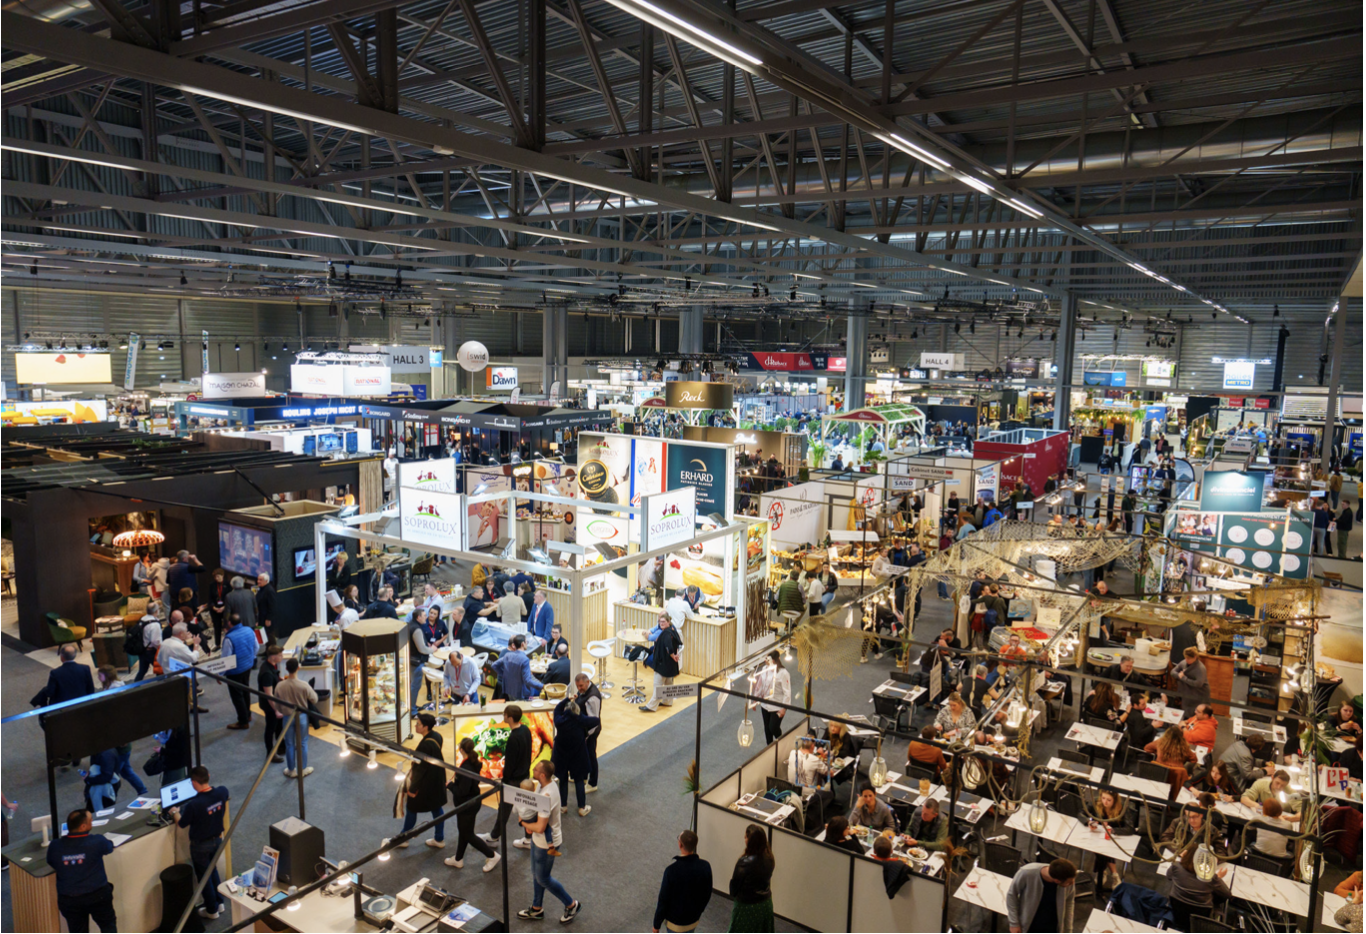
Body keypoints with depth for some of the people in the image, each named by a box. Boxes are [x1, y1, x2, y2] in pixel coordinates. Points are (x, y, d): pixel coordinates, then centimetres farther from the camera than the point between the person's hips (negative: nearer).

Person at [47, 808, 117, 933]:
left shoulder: (55, 846, -11)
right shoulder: (97, 841, -19)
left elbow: (52, 865, 8)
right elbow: (110, 847, 4)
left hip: (68, 899, 3)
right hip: (97, 895, -3)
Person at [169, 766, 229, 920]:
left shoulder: (193, 804, -34)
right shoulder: (221, 791, -19)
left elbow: (182, 823, -14)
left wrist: (174, 812, 4)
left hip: (201, 845, -5)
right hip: (217, 839, 5)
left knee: (204, 877, 17)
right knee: (213, 870, 28)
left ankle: (212, 910, 33)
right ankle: (219, 903, 41)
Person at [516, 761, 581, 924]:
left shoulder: (547, 797, -37)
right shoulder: (543, 784, -8)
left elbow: (540, 827, -35)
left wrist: (523, 823, -17)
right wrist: (529, 824, -6)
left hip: (547, 843, -9)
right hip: (538, 839, 9)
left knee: (543, 878, 10)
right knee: (536, 874, 24)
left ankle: (571, 904, 28)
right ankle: (536, 909, 43)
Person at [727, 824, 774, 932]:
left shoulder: (745, 862, -30)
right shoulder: (768, 858, -10)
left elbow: (735, 883, -17)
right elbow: (768, 879, 4)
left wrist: (733, 895, 4)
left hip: (747, 906, -6)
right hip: (766, 903, 6)